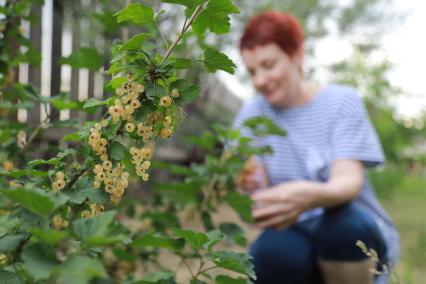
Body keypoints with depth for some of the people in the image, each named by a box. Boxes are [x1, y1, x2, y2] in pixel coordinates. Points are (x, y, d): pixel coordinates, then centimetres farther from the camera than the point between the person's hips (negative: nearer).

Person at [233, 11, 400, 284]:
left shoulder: (342, 101, -8)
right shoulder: (252, 113, 0)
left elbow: (349, 181, -22)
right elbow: (259, 190, -10)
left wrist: (310, 195, -46)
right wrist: (245, 187, -35)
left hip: (356, 233, -1)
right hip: (298, 236, 1)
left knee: (341, 220, -35)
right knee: (269, 255, -32)